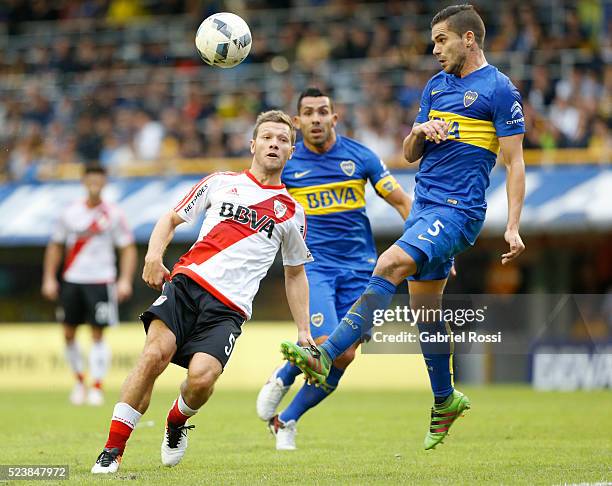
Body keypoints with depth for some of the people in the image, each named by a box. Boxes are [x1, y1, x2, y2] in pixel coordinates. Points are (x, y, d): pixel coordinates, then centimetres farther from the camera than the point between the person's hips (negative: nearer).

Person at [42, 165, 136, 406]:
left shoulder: (113, 214, -1)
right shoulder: (70, 212, 5)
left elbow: (128, 248, 1)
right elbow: (55, 246, 14)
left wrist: (125, 280, -10)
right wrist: (49, 279, 8)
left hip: (101, 280, -3)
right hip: (72, 280, 3)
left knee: (97, 334, -6)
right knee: (69, 334, 4)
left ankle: (97, 387, -1)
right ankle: (79, 380, 23)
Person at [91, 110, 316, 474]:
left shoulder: (292, 212, 16)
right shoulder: (222, 182, 15)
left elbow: (295, 274, 26)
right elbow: (171, 219, 19)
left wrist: (304, 331, 18)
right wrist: (154, 256, -1)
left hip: (229, 308, 0)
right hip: (188, 281, 0)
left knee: (202, 376, -24)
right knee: (155, 354, -24)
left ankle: (177, 421, 12)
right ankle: (112, 451, -16)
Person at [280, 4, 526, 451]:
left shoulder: (499, 89, -4)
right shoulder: (436, 86, 18)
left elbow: (515, 163, -6)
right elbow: (410, 155, 19)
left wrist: (513, 226, -14)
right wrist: (421, 131, -4)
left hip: (459, 210, -8)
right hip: (425, 207, 8)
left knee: (392, 264, -26)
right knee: (424, 308, 11)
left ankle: (326, 356, -34)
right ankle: (445, 401, 27)